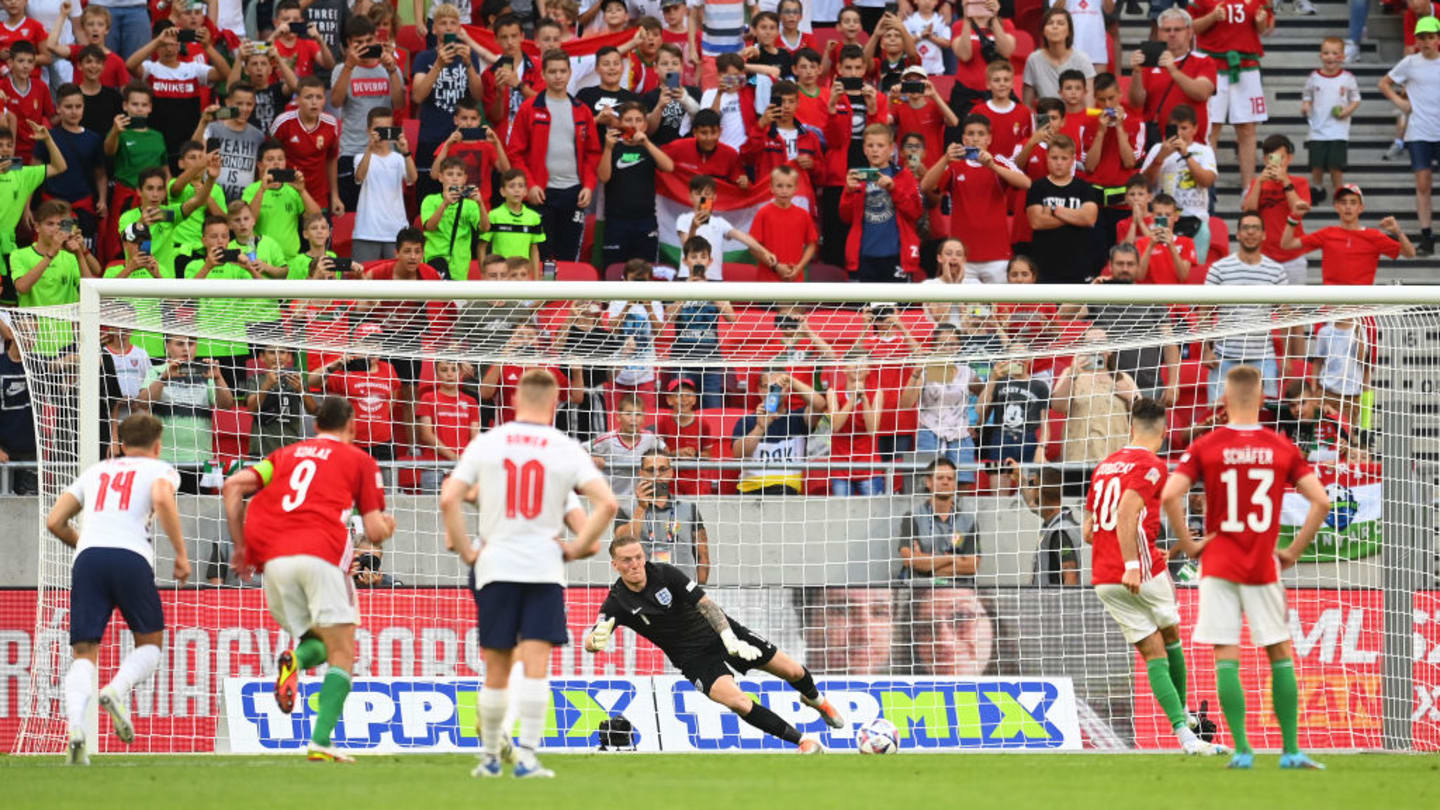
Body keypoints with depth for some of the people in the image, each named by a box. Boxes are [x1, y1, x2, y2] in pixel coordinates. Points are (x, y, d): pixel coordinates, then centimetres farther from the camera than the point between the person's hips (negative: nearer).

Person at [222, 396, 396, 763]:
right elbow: (376, 532, 11)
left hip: (273, 560, 4)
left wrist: (240, 547, 17)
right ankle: (321, 741, -17)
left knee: (319, 643, 21)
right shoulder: (359, 461, 16)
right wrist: (387, 525, 34)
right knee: (342, 655, 2)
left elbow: (234, 486, 13)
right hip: (321, 553, -4)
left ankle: (295, 660, -15)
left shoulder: (286, 454, 26)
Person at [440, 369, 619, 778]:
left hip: (496, 564, 1)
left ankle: (490, 757, 19)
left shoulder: (485, 443, 3)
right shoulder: (566, 449, 1)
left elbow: (449, 499, -4)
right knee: (536, 664, -5)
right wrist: (578, 547, 1)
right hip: (545, 567, -1)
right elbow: (607, 503, -8)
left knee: (496, 670, 9)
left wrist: (465, 550, 4)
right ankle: (526, 757, -12)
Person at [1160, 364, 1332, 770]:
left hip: (1219, 565, -1)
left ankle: (1241, 749, -5)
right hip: (1263, 567, 1)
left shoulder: (1206, 447, -4)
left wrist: (1187, 543, -3)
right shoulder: (1283, 448, 0)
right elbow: (1321, 501, -5)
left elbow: (1169, 495, -15)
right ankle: (1291, 750, 7)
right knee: (1281, 654, 10)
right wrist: (1293, 551, 3)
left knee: (1226, 657, 1)